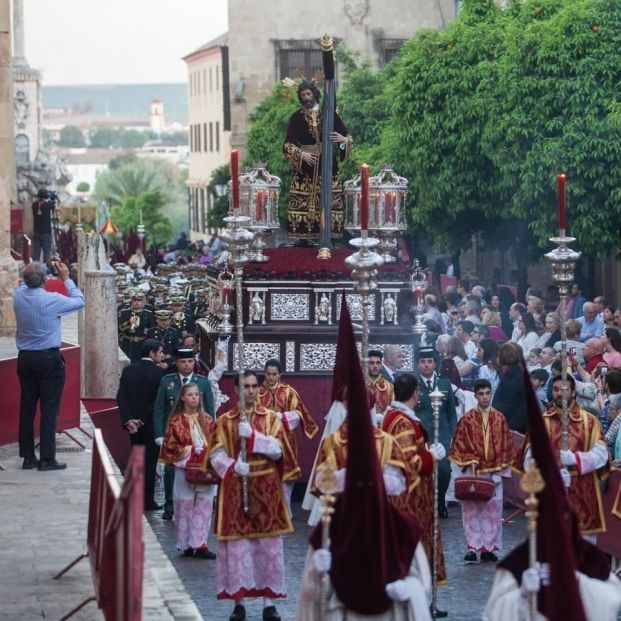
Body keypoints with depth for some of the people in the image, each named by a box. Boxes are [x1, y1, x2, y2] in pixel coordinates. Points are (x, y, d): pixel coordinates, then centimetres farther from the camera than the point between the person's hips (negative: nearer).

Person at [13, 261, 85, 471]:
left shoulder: (18, 295, -3)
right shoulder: (52, 300, -17)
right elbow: (79, 301, -2)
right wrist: (66, 279, 6)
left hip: (25, 358, 5)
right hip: (48, 359, -5)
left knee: (27, 406, 10)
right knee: (49, 408, 0)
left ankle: (28, 456, 13)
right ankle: (47, 458, -2)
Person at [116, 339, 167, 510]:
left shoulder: (128, 371, 2)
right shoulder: (159, 373, -12)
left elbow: (121, 397, -4)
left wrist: (128, 419, -8)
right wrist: (143, 420, -5)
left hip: (133, 424, 5)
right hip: (151, 424, -5)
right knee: (150, 462, 3)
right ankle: (147, 500, 4)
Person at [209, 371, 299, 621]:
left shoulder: (271, 418, 6)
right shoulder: (224, 421, 5)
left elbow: (278, 449, -8)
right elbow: (216, 455, -3)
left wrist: (252, 435, -20)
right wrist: (233, 466, -22)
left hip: (265, 490, 0)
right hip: (235, 490, 0)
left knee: (269, 545, 0)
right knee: (236, 545, -2)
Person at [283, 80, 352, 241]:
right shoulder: (296, 117, 3)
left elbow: (348, 138, 5)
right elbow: (288, 145, -3)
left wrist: (343, 139, -19)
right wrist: (301, 154, -21)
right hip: (305, 166, 0)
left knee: (329, 202, -4)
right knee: (303, 202, -6)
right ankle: (303, 238, -1)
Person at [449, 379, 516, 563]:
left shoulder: (500, 419, 4)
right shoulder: (467, 419, -1)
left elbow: (506, 447, 5)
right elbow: (459, 446, 2)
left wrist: (499, 470, -2)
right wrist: (469, 462, -9)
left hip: (493, 473, 2)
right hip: (473, 472, -1)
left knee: (492, 511, 2)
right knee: (471, 510, -3)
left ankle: (489, 548, 9)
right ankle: (473, 547, 1)